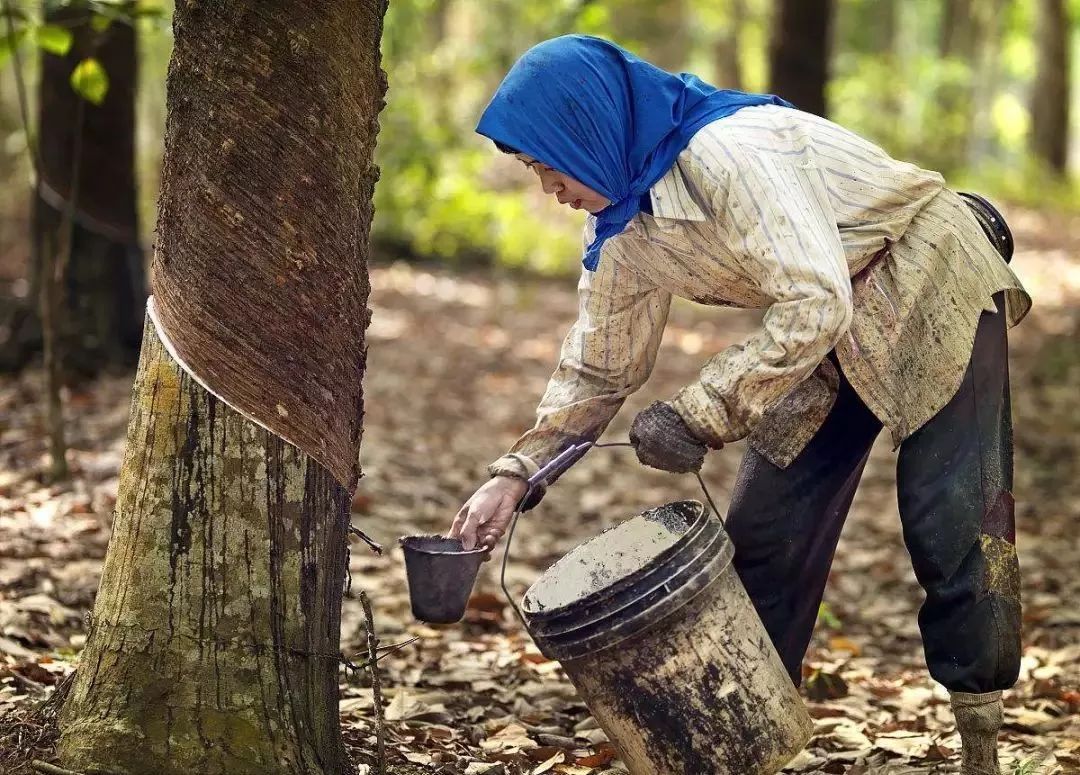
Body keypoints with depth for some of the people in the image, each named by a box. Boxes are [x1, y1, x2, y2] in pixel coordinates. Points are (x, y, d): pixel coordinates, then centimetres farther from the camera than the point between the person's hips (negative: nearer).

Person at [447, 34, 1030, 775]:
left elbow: (815, 305, -37)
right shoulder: (626, 231, -4)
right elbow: (598, 370, 6)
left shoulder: (731, 151, -31)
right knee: (764, 529, 3)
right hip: (835, 337, 8)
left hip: (933, 292, -8)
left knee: (951, 525, -12)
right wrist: (516, 473, -4)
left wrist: (702, 412, -33)